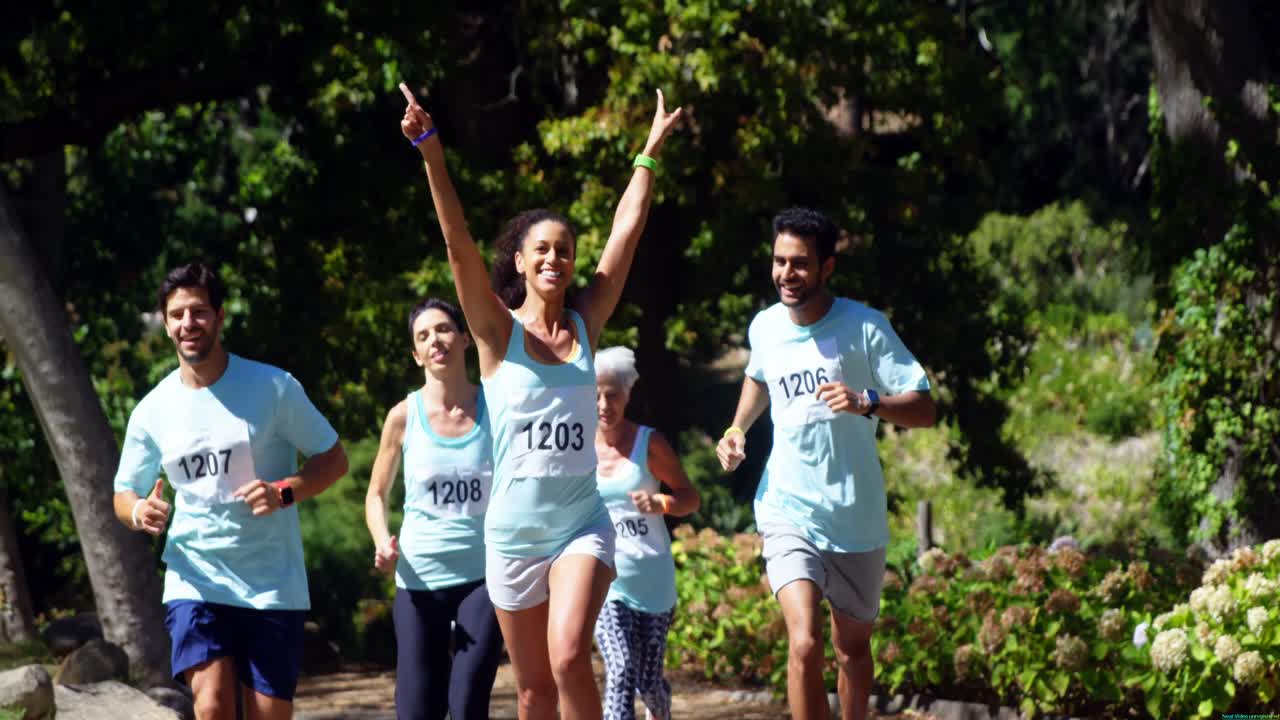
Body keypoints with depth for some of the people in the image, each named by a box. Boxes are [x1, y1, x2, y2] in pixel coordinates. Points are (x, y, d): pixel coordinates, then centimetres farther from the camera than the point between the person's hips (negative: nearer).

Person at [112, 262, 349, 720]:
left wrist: (285, 492, -18)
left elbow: (333, 458, 1)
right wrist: (139, 511, -11)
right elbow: (124, 493, 14)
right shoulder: (151, 411, 3)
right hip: (196, 580, 1)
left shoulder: (274, 387, -5)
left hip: (274, 583, -1)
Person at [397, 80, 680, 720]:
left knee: (570, 657, -22)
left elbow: (625, 233, 4)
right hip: (513, 530, 0)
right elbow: (458, 241, -14)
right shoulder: (499, 330, -3)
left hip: (582, 524, 1)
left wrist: (650, 153, 4)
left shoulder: (586, 325, 3)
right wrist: (429, 149, -24)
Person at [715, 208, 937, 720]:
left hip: (857, 517, 0)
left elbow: (924, 409, -15)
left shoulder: (866, 327, -10)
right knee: (804, 642, -19)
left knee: (852, 647, 14)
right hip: (788, 510, 1)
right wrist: (738, 429, 11)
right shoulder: (765, 328, 1)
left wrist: (867, 403, -33)